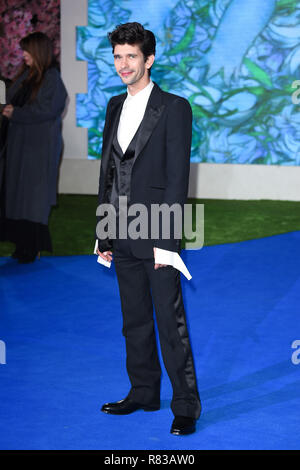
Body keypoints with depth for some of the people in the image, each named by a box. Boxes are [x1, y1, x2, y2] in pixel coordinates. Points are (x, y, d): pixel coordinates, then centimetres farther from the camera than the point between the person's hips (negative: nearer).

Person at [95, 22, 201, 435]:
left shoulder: (174, 108, -7)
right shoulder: (115, 107, 13)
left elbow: (178, 176, -11)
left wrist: (164, 239, -16)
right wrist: (104, 231, 11)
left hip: (157, 232, -6)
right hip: (123, 235, 6)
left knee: (171, 324, -3)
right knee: (135, 321, 14)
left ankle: (185, 407, 5)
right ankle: (144, 393, 27)